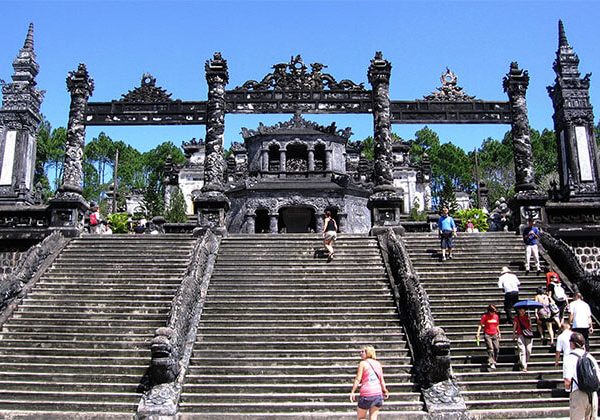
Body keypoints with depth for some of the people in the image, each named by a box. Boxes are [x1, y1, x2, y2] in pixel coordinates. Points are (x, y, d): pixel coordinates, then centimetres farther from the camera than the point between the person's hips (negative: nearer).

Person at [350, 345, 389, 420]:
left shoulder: (363, 363, -3)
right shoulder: (378, 364, 13)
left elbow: (358, 379, -8)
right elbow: (382, 380, 14)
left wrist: (352, 392, -7)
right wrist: (385, 391, 25)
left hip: (366, 394, -5)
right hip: (378, 394, 5)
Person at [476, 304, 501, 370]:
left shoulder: (496, 316, 8)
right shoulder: (485, 316, -6)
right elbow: (480, 325, -5)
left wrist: (499, 333, 21)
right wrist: (478, 333, -14)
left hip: (495, 335, 4)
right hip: (487, 335, -4)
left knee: (497, 348, -2)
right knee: (490, 348, -14)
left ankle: (494, 361, 14)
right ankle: (491, 363, -14)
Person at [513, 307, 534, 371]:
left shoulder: (527, 317, 10)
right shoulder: (517, 318, 4)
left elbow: (530, 326, 7)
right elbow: (514, 327, 7)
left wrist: (529, 320, -8)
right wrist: (514, 335, 4)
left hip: (528, 335, 3)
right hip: (520, 335, -3)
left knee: (529, 350, -1)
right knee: (522, 350, -7)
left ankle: (525, 363, 23)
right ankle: (524, 367, -6)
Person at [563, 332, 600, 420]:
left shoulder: (569, 358, -8)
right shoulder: (590, 356, 9)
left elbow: (567, 380, -16)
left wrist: (567, 388, 4)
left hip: (578, 394, -5)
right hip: (593, 394, 5)